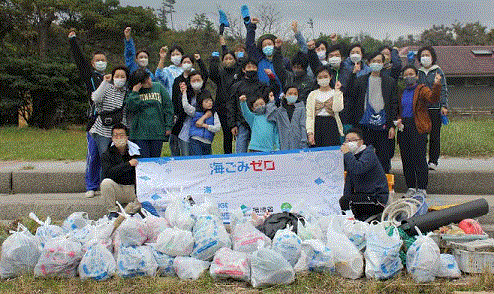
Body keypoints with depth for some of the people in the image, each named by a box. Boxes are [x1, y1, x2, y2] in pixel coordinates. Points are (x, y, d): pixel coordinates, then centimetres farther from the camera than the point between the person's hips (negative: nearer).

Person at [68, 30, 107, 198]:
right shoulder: (89, 76, 10)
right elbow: (79, 60, 3)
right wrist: (72, 41, 0)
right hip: (94, 121, -2)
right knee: (93, 155, -3)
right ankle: (91, 187, 7)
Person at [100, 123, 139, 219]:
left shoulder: (136, 153, 2)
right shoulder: (107, 155, -1)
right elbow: (108, 173, -20)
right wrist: (128, 164, -23)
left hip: (132, 189, 0)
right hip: (116, 188, 0)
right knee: (106, 182, -32)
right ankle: (112, 212, -15)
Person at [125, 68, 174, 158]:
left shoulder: (159, 87, 5)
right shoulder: (133, 93, 5)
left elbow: (168, 107, 7)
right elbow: (131, 107, -11)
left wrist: (168, 126, 3)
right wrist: (134, 92, -13)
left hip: (157, 132, 1)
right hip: (140, 132, -1)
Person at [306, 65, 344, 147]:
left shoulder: (337, 93, 9)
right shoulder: (313, 94, 11)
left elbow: (337, 109, -12)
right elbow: (309, 115, 4)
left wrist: (336, 90, -9)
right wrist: (310, 132, -8)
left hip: (331, 126, -1)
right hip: (317, 126, 1)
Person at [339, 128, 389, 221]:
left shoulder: (368, 153, -11)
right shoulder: (352, 156, 15)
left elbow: (358, 169, -32)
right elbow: (349, 180, 14)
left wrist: (347, 153, -23)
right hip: (363, 195, 10)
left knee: (344, 202, -26)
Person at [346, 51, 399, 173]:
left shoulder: (390, 82, 10)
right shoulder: (361, 80, 9)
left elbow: (394, 104, 8)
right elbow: (350, 94, -7)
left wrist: (392, 125, 0)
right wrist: (353, 74, -13)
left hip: (382, 126, 0)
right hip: (365, 125, 0)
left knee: (384, 157, 0)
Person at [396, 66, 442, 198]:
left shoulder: (422, 90, 1)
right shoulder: (402, 92, 17)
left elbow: (433, 98, -19)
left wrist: (436, 85, -33)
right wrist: (398, 119, 5)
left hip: (418, 127, -5)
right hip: (404, 128, 5)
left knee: (419, 158, -6)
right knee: (406, 158, 7)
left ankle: (422, 188, 3)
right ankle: (411, 187, 17)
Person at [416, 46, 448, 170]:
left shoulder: (438, 71, 6)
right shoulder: (417, 72, 11)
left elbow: (443, 89, 2)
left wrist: (444, 106, -8)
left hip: (435, 108, -2)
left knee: (435, 135, -1)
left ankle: (433, 161, 5)